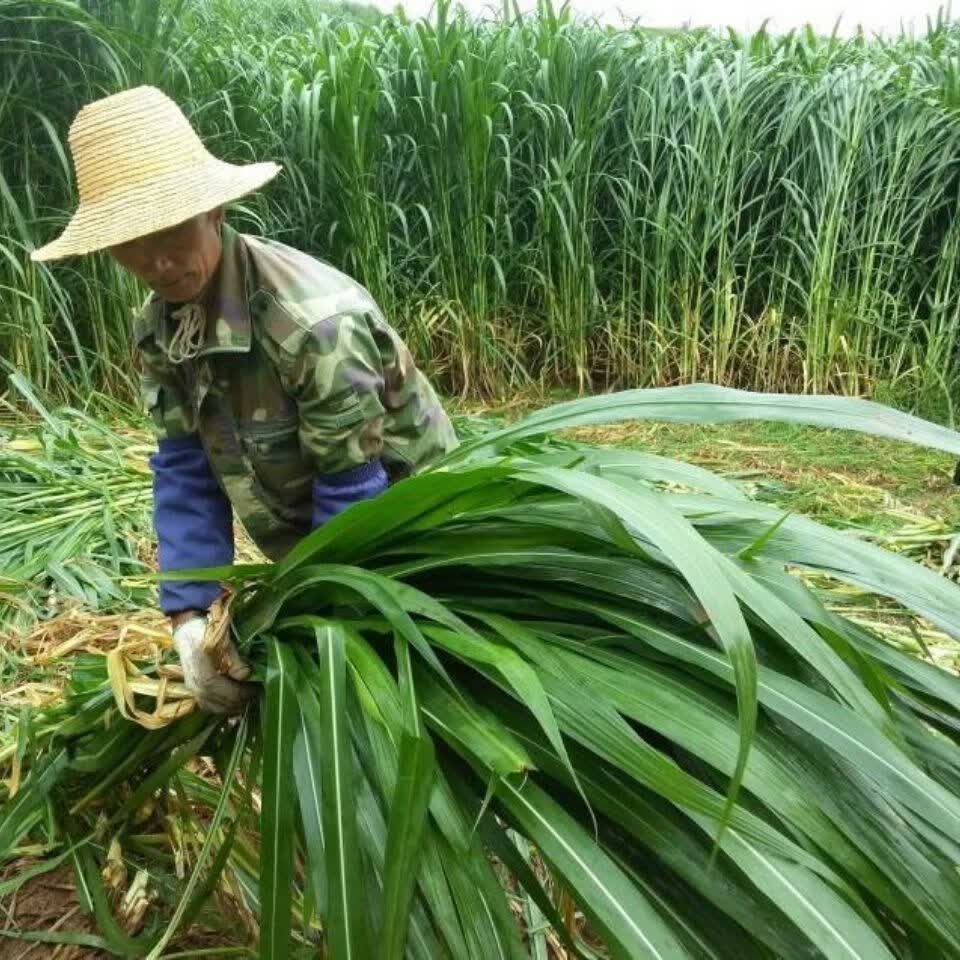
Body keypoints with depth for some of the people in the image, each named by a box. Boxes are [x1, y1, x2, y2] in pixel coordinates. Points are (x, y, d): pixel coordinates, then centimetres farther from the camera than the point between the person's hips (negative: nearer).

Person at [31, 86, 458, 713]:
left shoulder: (315, 321, -33)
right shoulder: (158, 328, -9)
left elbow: (350, 494, -27)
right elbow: (185, 470, -8)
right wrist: (191, 614, -17)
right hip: (306, 542, 7)